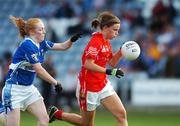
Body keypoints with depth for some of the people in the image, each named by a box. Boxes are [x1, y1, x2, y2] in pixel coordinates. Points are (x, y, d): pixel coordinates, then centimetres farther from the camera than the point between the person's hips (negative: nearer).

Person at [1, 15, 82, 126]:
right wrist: (55, 83, -15)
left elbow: (62, 46, 8)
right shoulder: (28, 45, -20)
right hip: (14, 89, -9)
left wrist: (72, 40, -12)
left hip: (29, 88, 9)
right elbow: (39, 70, -21)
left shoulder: (41, 44, 5)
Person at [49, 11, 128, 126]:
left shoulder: (106, 42, 6)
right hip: (88, 87, -8)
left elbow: (112, 62, 15)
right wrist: (109, 71, -32)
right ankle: (57, 113, 30)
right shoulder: (95, 42, -21)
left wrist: (121, 51, -2)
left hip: (103, 85, 8)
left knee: (122, 114, -6)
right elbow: (88, 64, -30)